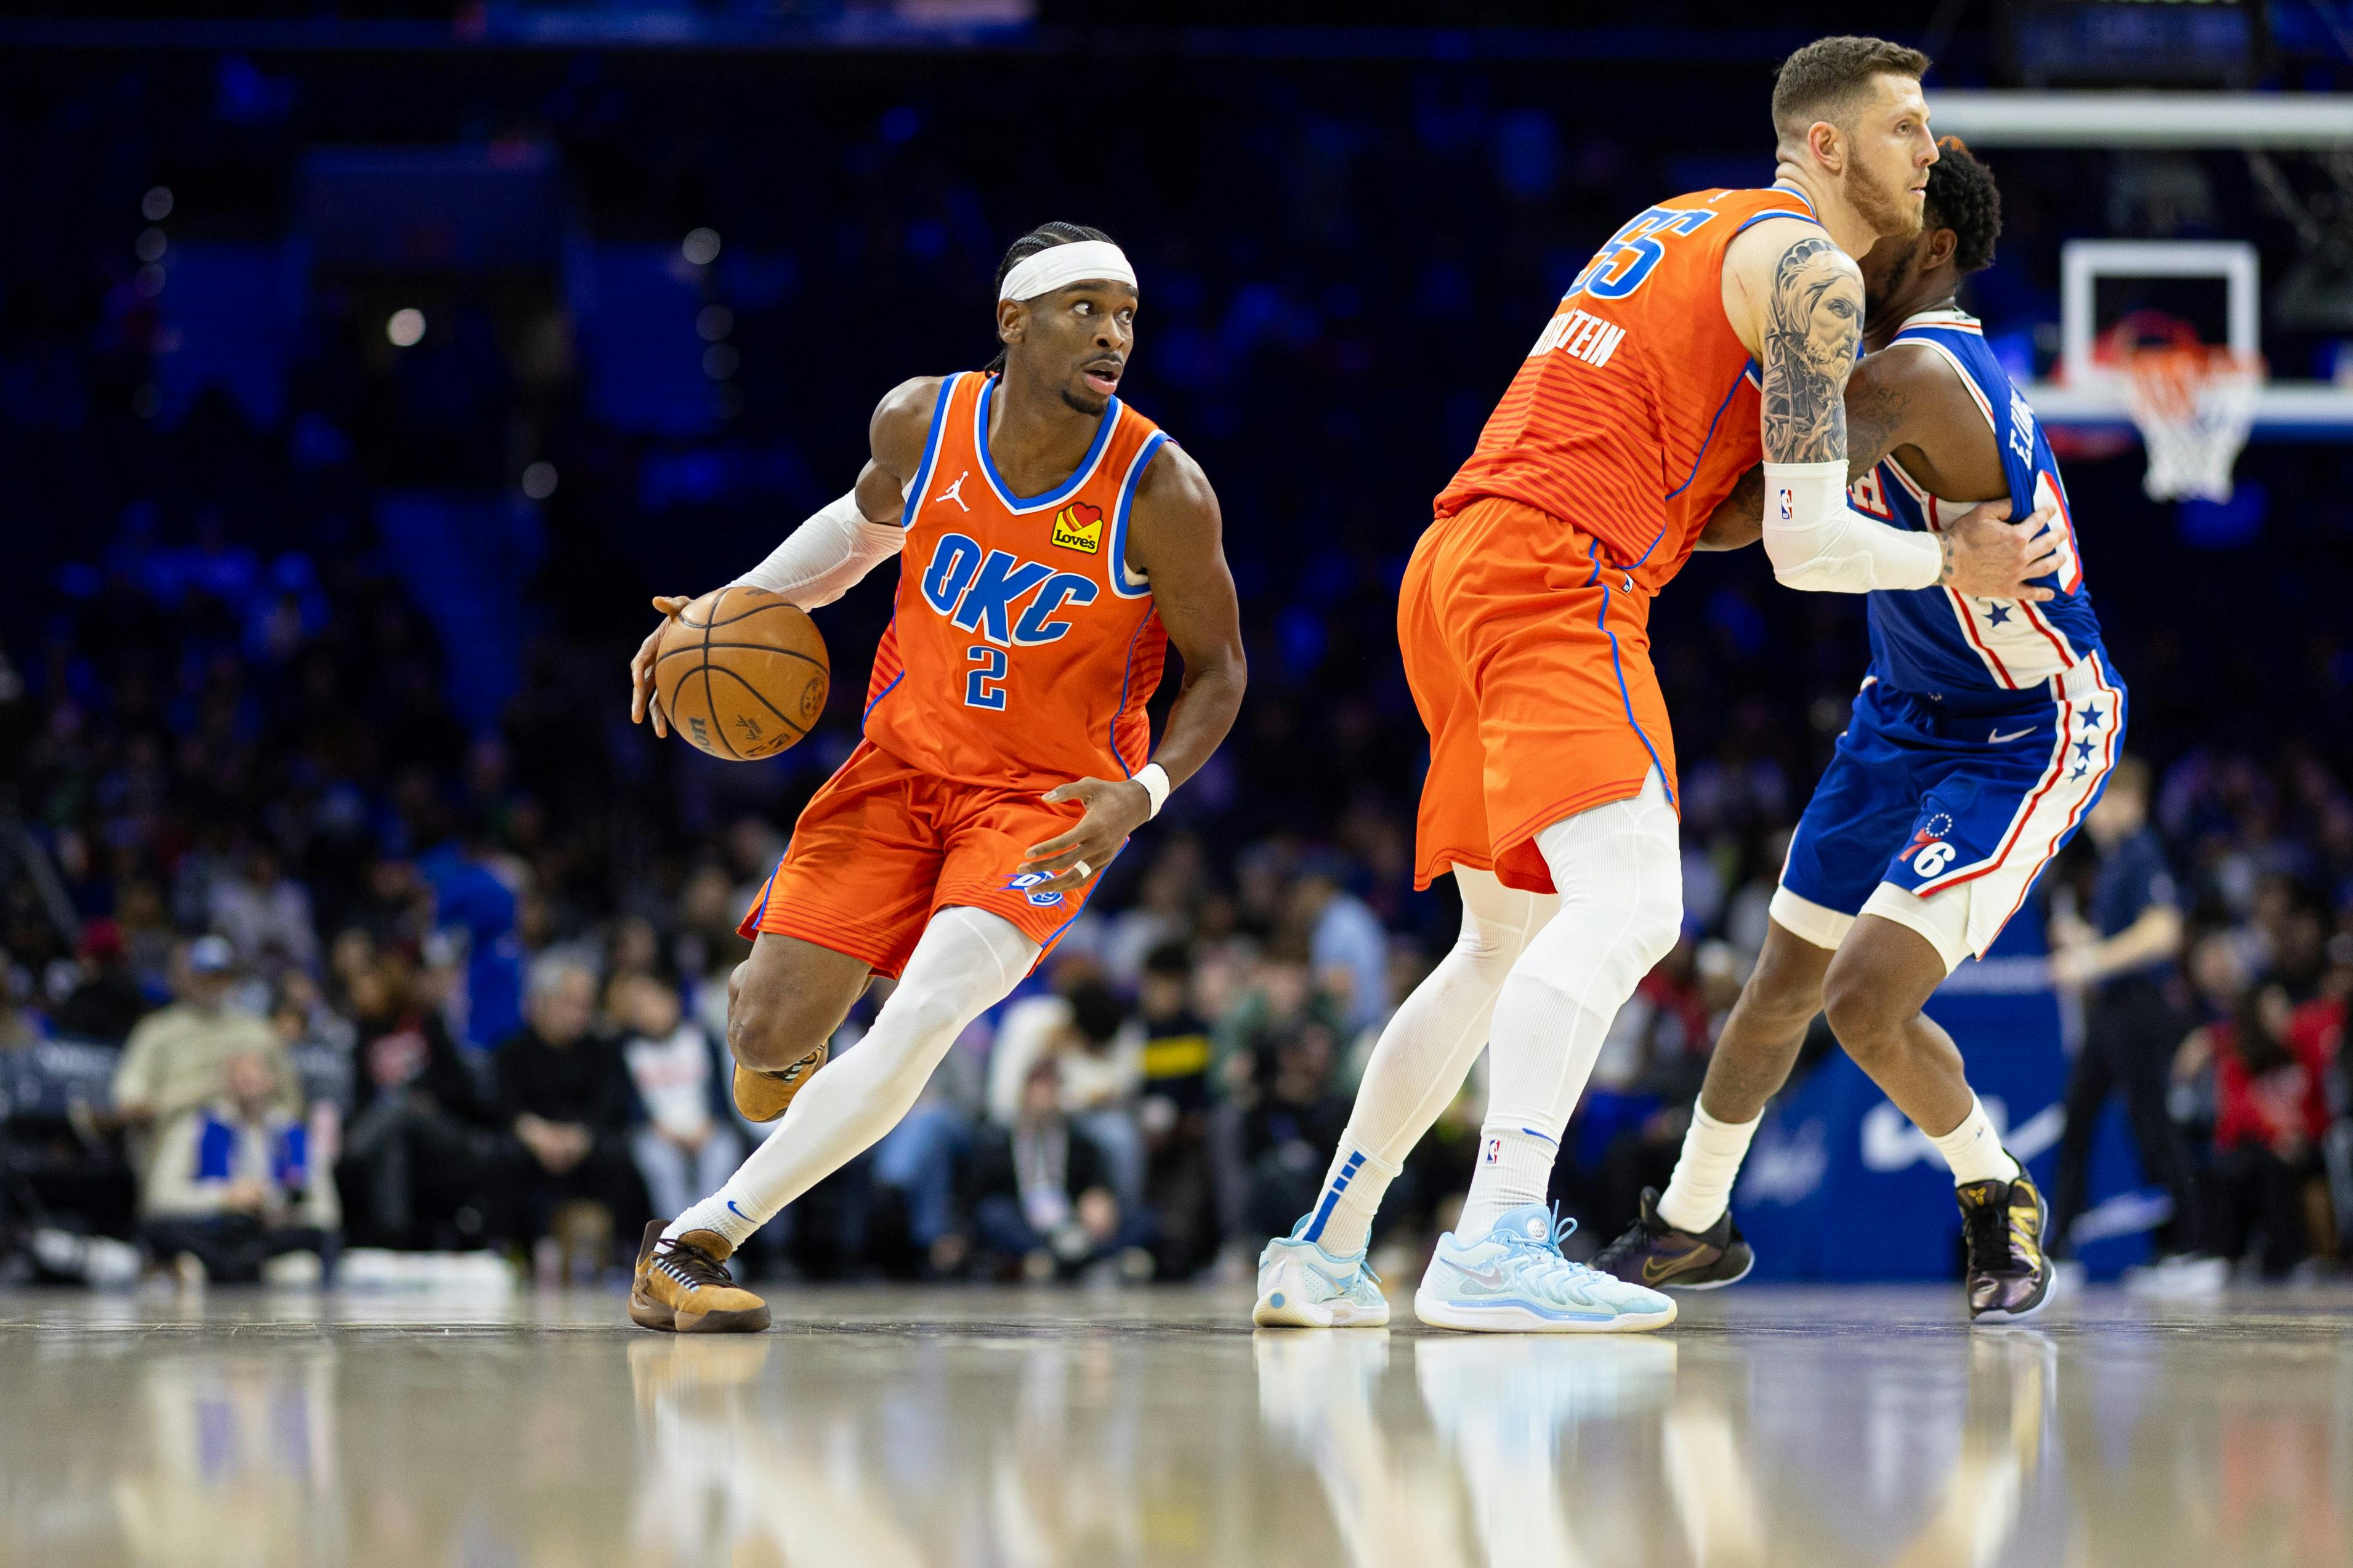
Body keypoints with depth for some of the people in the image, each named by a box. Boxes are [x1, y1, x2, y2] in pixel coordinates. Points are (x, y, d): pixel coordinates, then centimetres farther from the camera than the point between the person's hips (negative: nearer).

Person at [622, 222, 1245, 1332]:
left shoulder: (1159, 490, -19)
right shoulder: (921, 422, -10)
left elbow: (1216, 668, -7)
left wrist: (1146, 793, -23)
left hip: (1051, 801, -3)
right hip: (905, 760, 3)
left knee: (922, 1019, -26)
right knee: (769, 1040, -7)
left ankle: (697, 1241, -15)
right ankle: (771, 994, 34)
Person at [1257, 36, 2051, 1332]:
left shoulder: (1683, 227, 26)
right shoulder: (1810, 272, -3)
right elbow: (1807, 547, -7)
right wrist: (1952, 567, 9)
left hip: (1457, 565, 10)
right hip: (1560, 582, -10)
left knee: (1509, 941, 21)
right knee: (1627, 905, -22)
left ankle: (1321, 1253, 24)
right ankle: (1495, 1245, -38)